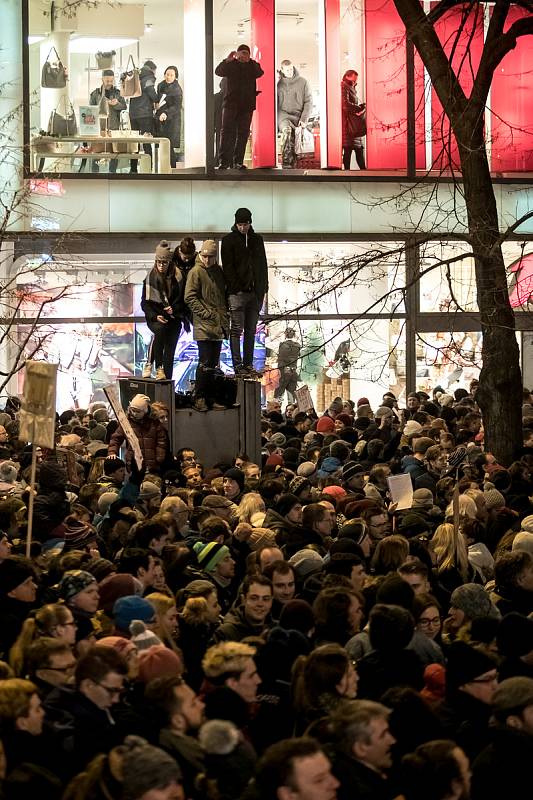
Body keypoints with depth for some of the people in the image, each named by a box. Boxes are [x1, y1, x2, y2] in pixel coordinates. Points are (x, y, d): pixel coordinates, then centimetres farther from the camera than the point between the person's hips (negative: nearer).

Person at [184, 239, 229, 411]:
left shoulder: (218, 271, 15)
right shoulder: (196, 272, -6)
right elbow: (190, 297, -11)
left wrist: (224, 317, 12)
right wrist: (206, 313, -16)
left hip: (218, 326, 7)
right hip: (204, 326, -7)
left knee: (213, 364, 10)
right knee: (205, 363, -9)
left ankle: (210, 398, 16)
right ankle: (199, 398, -4)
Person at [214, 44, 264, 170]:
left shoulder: (252, 66, 10)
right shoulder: (231, 65, 7)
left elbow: (259, 73, -10)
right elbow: (218, 72, -9)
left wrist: (250, 61, -22)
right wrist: (227, 60, -22)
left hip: (247, 105, 2)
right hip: (230, 104, -2)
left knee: (243, 133, 2)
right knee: (227, 132, -10)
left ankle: (238, 162, 6)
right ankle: (224, 161, -13)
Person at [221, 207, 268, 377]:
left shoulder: (257, 240, 15)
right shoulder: (229, 240, 1)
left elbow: (263, 266, 16)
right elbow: (228, 267, -5)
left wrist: (262, 289, 8)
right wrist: (235, 287, -14)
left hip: (255, 293, 5)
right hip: (237, 293, -5)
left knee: (251, 331, 7)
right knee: (237, 330, -5)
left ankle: (248, 364, 10)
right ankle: (238, 365, -6)